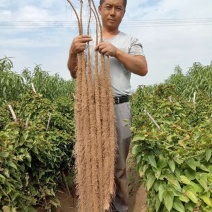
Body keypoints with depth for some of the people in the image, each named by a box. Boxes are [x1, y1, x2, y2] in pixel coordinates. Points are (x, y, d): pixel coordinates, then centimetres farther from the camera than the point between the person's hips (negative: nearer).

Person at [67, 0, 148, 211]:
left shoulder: (130, 41, 11)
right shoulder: (86, 39, 12)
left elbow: (143, 69, -3)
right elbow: (75, 74, 6)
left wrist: (116, 52, -15)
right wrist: (73, 53, -15)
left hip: (119, 108, 0)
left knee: (118, 164, 7)